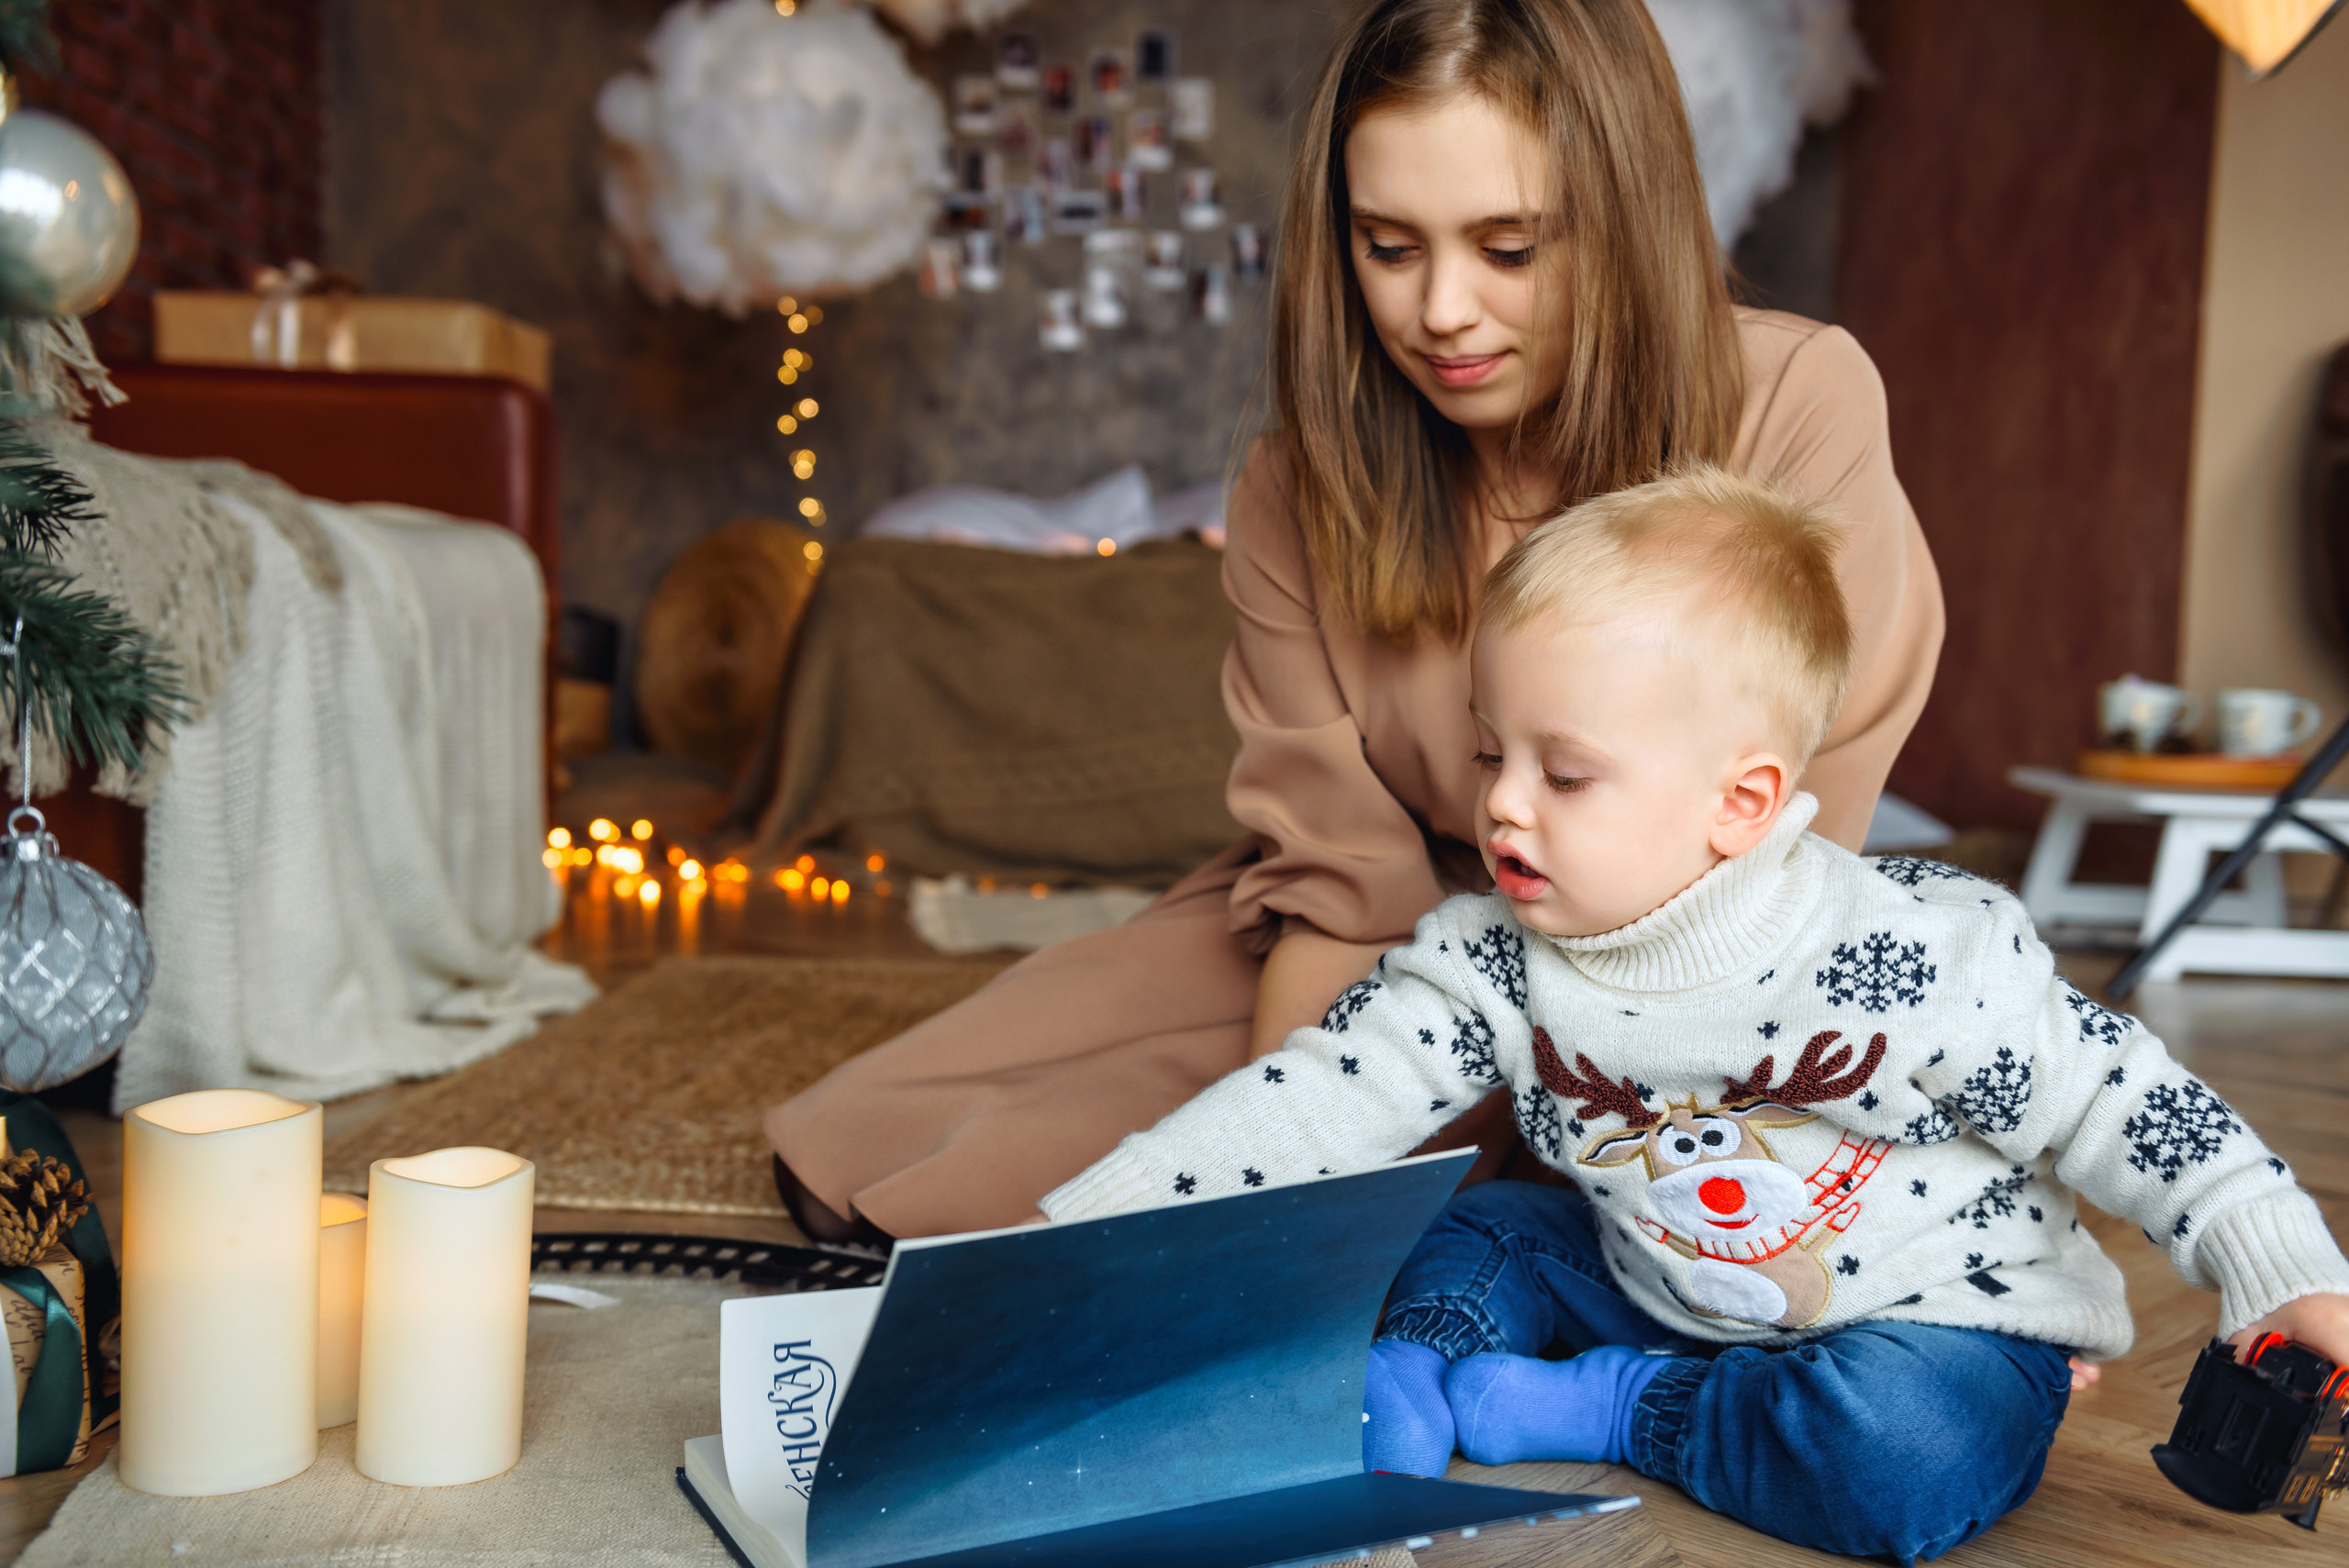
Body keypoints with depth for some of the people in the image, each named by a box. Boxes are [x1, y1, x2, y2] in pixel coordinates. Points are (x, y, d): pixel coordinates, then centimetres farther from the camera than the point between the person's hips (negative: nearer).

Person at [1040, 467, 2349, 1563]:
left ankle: (1619, 1412, -13)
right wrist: (1073, 1243, -22)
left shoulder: (1916, 960, -25)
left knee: (1907, 1458, -32)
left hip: (1931, 1328, -3)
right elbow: (1307, 1106, -16)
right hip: (1665, 1295, 4)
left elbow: (2121, 1106, -14)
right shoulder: (1494, 962, -13)